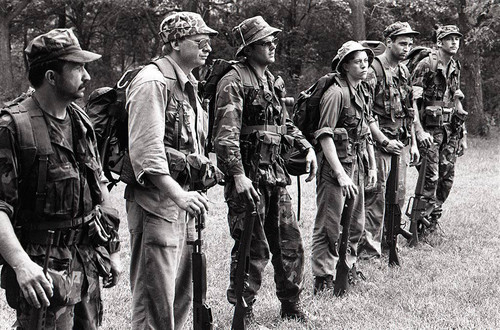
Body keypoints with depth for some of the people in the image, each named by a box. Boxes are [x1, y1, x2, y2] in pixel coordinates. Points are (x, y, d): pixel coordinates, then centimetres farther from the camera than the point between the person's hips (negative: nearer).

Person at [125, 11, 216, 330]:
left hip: (183, 201, 10)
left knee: (182, 296, 17)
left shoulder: (189, 85, 17)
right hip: (156, 201, -10)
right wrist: (178, 195, -31)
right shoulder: (153, 82, -13)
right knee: (155, 303, -6)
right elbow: (146, 149, -24)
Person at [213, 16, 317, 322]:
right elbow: (226, 134, -20)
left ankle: (291, 306, 27)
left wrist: (307, 147, 15)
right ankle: (243, 311, 11)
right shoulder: (234, 82, -12)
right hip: (249, 177, -8)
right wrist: (238, 174, -28)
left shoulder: (272, 81, 15)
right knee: (253, 250, -2)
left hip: (275, 174, 8)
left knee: (290, 243, 13)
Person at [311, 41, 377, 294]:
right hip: (335, 164, -9)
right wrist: (340, 174, -23)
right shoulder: (336, 93, -16)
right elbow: (324, 136, -20)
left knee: (355, 223, 17)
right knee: (329, 225, -5)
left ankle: (349, 269, 31)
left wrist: (372, 165, 20)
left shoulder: (364, 92, 12)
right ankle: (323, 279, 1)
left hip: (356, 164, 9)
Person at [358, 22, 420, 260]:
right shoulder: (373, 71, -11)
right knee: (375, 197, -7)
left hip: (401, 142, 8)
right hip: (380, 143, -8)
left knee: (398, 195, 10)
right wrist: (384, 141, -17)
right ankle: (368, 249, -2)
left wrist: (413, 142, 17)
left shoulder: (403, 72, 14)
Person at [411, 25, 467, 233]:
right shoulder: (426, 66, -8)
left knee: (447, 178, 6)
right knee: (431, 178, -10)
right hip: (430, 129, -7)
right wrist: (420, 131, -22)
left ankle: (433, 220, 17)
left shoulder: (455, 68, 14)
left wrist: (462, 133, 19)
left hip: (450, 130, 7)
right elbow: (413, 101, -14)